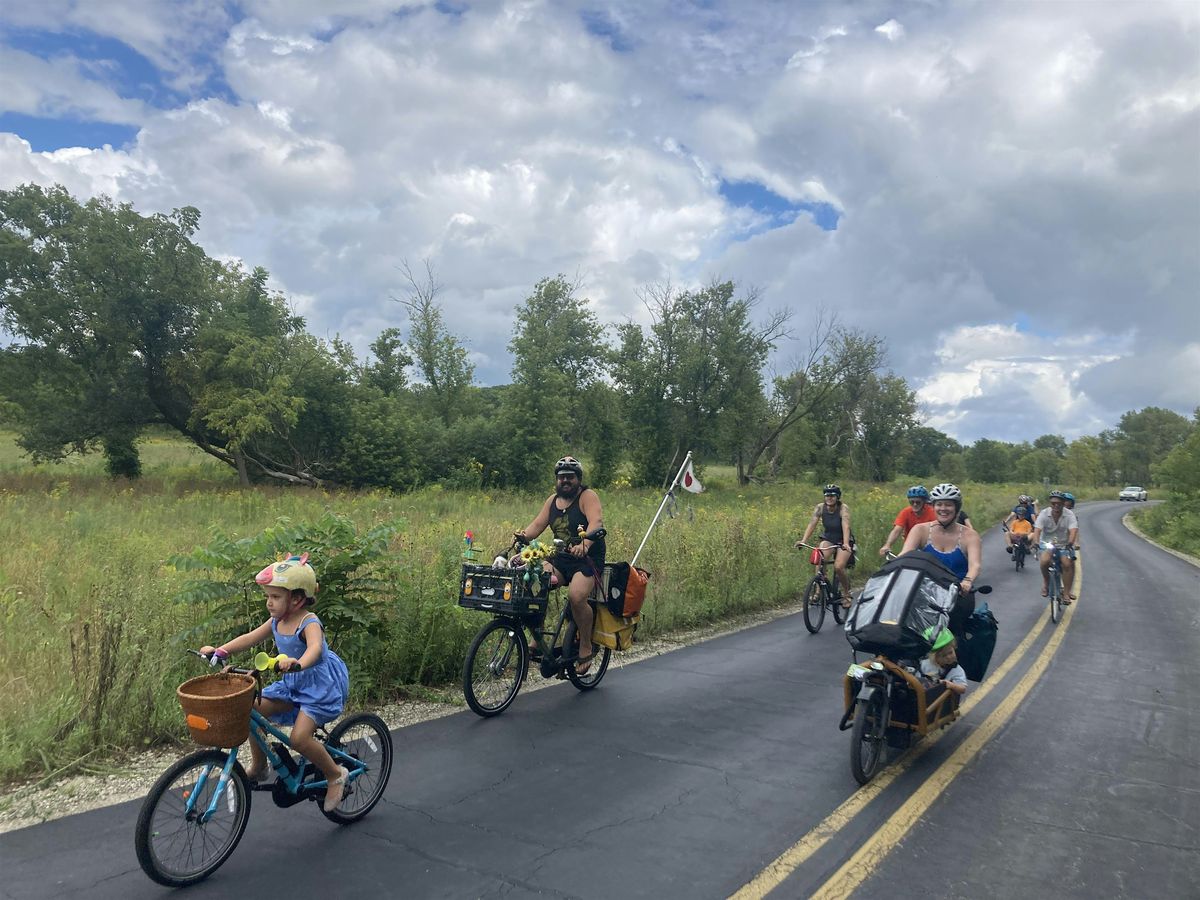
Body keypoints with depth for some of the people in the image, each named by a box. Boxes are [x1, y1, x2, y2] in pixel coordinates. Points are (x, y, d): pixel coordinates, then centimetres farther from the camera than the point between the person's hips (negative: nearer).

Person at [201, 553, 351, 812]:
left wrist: (298, 663, -65)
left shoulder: (309, 623, -25)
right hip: (293, 683, 8)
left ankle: (336, 775, 3)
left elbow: (315, 648, -44)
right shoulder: (276, 622, 1)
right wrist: (219, 650, -7)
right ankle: (258, 766, 15)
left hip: (320, 685, -8)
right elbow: (250, 638, 6)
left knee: (299, 737, -20)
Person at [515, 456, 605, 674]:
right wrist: (524, 535, -18)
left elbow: (597, 522, -24)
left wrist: (584, 544, -43)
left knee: (576, 596, -29)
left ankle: (586, 647, -7)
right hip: (560, 558, 6)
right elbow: (538, 523, 5)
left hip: (588, 559, -5)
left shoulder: (588, 496, -7)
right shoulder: (553, 500, 13)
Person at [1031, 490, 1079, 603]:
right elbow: (1037, 529, -20)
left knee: (1067, 564, -22)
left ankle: (1067, 593, -9)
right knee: (1045, 561, -28)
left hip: (1064, 545, 0)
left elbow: (1073, 530, -26)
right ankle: (1046, 581, 1)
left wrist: (1070, 542, -46)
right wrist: (1036, 542, -40)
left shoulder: (1069, 515, -11)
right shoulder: (1044, 514, -10)